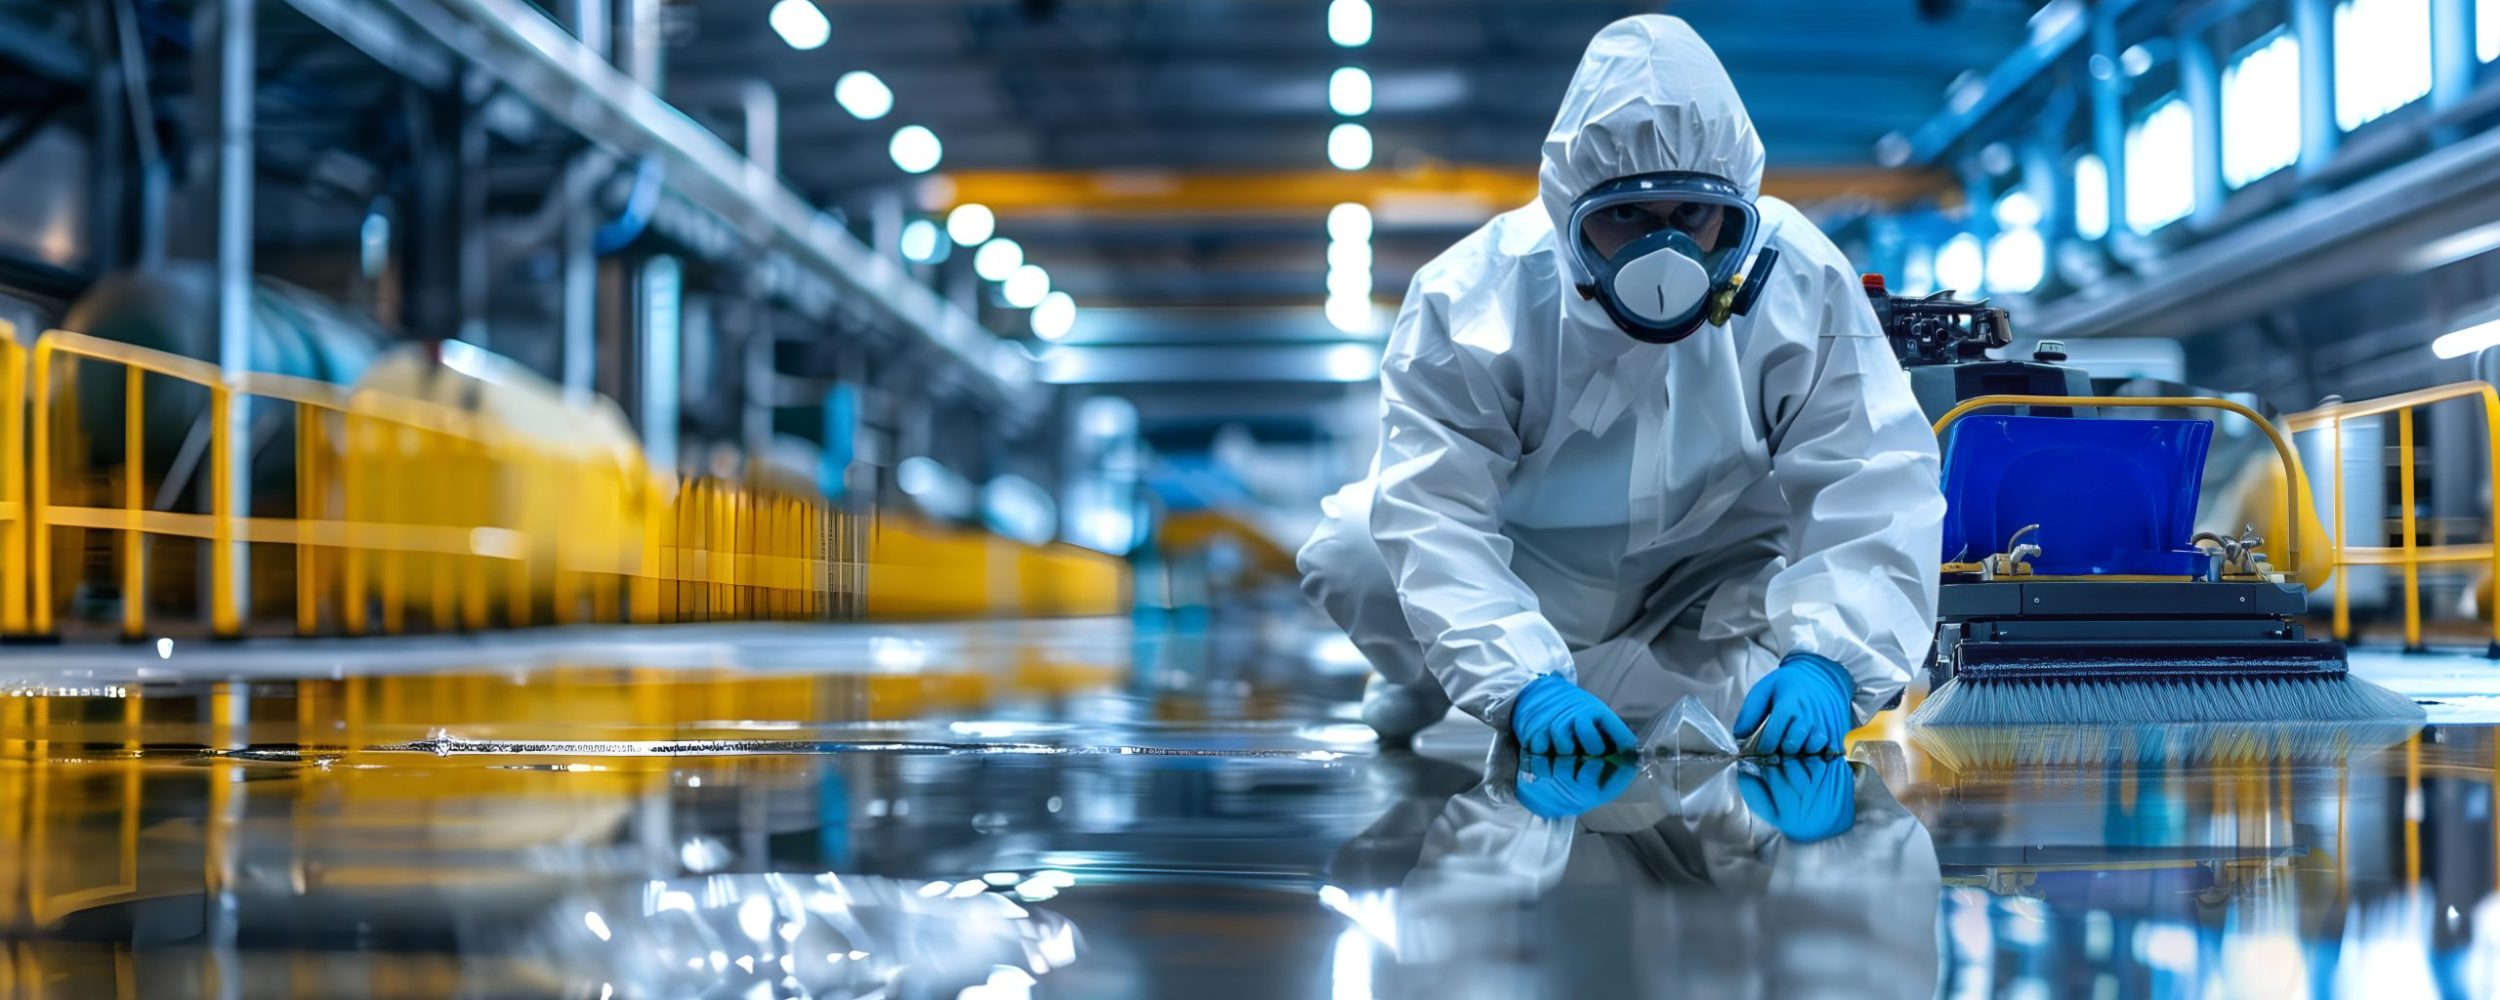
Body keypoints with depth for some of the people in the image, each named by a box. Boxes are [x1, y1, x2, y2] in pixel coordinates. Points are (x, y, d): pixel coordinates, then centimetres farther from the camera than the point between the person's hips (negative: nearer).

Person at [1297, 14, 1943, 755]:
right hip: (1524, 578, -1)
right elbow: (1435, 510, -32)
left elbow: (1874, 486, -28)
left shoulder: (1802, 285, -23)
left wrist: (1826, 657, -44)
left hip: (1714, 593, 2)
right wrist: (1523, 680, -46)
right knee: (1349, 552, -26)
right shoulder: (1475, 297, -25)